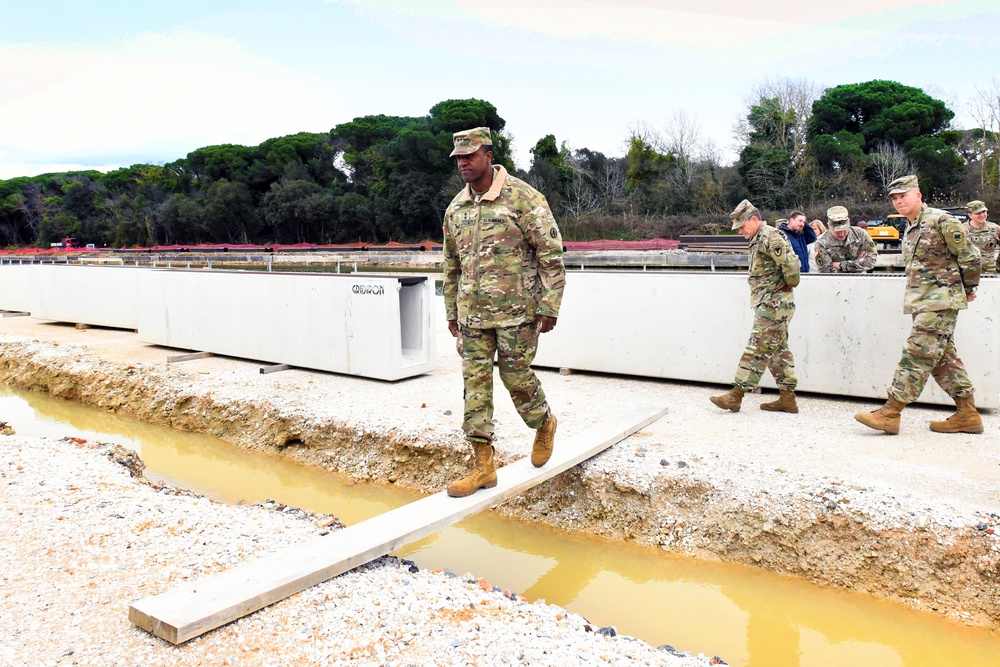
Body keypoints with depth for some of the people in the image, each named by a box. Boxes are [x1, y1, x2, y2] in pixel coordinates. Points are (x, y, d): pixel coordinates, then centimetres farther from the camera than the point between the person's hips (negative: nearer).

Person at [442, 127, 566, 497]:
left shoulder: (522, 197, -9)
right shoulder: (455, 208, 10)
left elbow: (550, 253, -10)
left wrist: (549, 306, -14)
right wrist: (451, 311, 18)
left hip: (516, 309, -5)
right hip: (472, 312, 6)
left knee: (515, 374, 1)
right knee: (475, 382, 2)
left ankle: (545, 423, 35)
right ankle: (483, 468, 9)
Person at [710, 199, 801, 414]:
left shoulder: (769, 236, -15)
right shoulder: (758, 240, 17)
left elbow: (791, 264, -24)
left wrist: (789, 284, -9)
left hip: (773, 304, -11)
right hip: (771, 305, 11)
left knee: (757, 350, -8)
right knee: (778, 350, 12)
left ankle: (736, 395, -6)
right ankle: (787, 398, 17)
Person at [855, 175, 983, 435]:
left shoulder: (941, 221, -10)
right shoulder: (910, 230, 16)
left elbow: (970, 256, -8)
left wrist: (969, 289, 3)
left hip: (940, 300, -9)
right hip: (921, 301, 9)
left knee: (917, 355, -10)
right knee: (943, 357, 10)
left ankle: (890, 414, -12)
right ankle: (967, 415, 18)